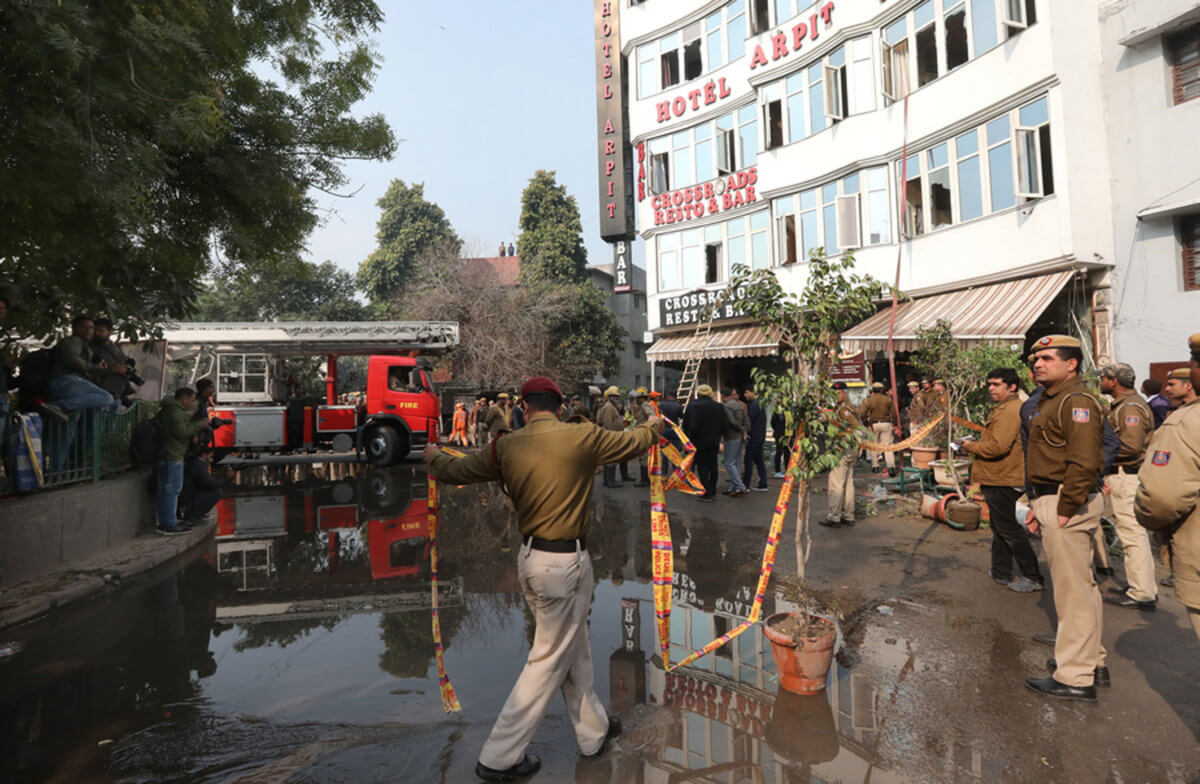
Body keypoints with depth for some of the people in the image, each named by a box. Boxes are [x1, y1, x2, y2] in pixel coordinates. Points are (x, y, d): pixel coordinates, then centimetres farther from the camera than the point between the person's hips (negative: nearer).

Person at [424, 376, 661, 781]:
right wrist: (653, 425, 24)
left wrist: (434, 456, 30)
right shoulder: (583, 436, -13)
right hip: (566, 562, -6)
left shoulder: (508, 446, -2)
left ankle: (594, 731, 40)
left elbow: (458, 469, 8)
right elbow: (635, 441, 2)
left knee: (574, 650, 22)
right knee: (549, 659, 9)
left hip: (530, 558, 6)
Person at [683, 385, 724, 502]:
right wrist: (717, 436, 16)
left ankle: (706, 494, 1)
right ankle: (713, 492, 21)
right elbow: (724, 425, 5)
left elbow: (686, 424, -13)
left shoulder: (693, 406, -13)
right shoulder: (719, 406, 1)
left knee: (702, 467, 0)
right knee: (712, 466, 13)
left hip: (699, 442, -5)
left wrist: (689, 438, 0)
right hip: (714, 442, 5)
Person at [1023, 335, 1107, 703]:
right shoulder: (1052, 400, 18)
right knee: (1079, 584, 19)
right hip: (1051, 500, 11)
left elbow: (1084, 463, -24)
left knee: (1073, 588, -4)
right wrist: (1041, 504, 16)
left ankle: (1075, 678, 5)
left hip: (1066, 506, -11)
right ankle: (1091, 660, 33)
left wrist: (1065, 508, -22)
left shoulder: (1076, 401, -15)